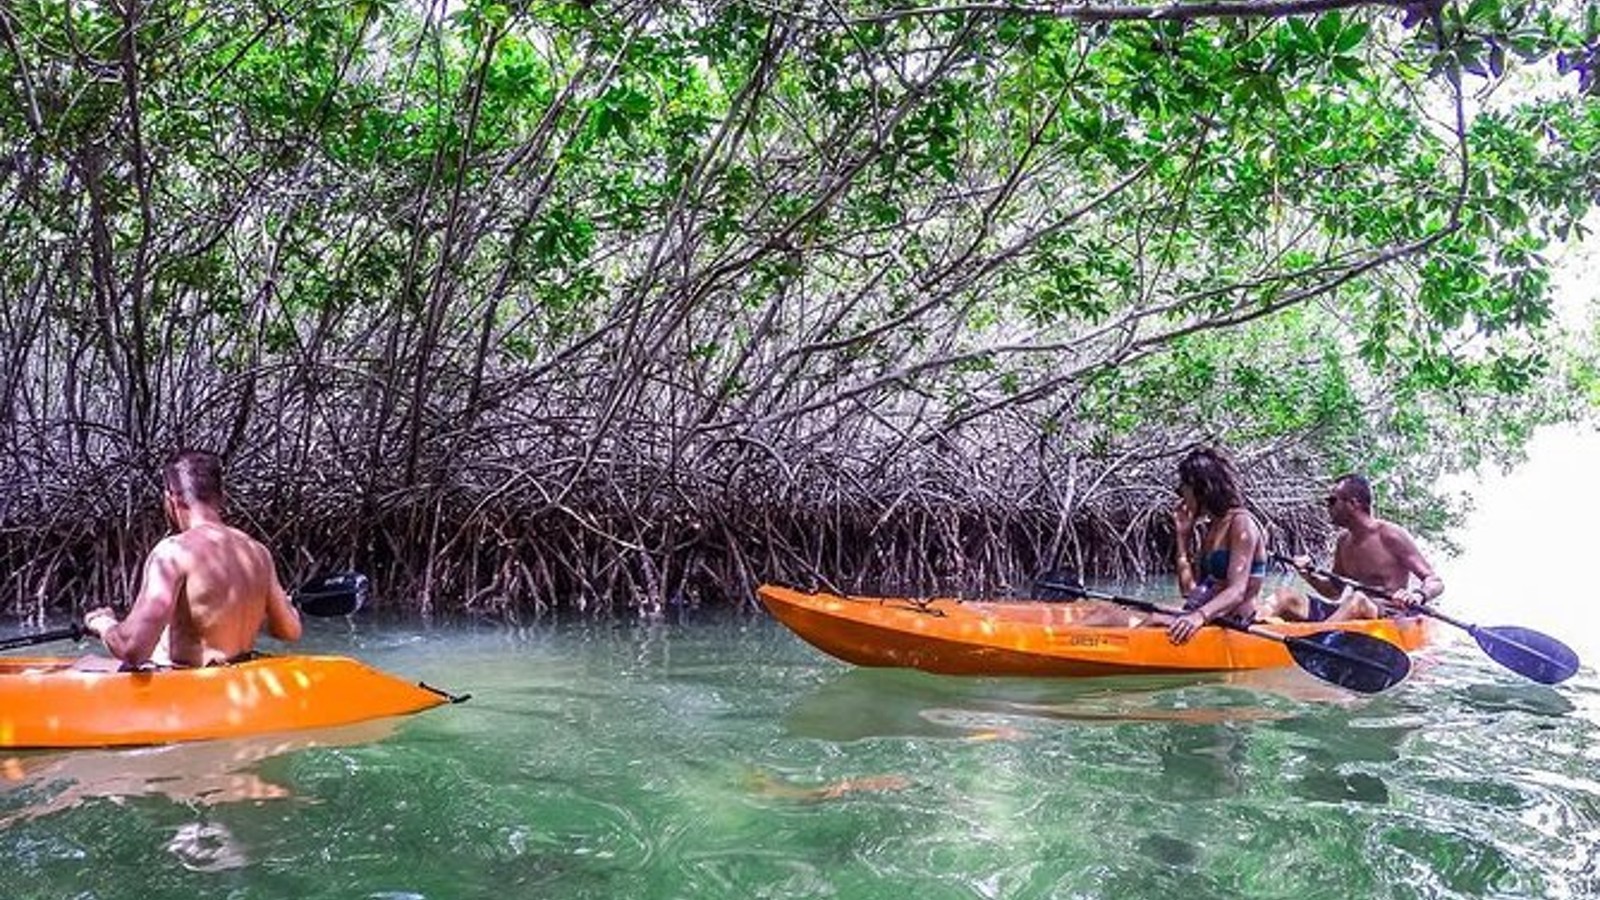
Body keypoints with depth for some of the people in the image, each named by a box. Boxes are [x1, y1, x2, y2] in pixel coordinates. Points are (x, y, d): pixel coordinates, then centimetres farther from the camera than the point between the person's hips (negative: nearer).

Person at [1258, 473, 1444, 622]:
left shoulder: (1390, 536, -7)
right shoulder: (1343, 541, 13)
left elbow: (1435, 582, -7)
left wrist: (1418, 595, -29)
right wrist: (1310, 576, 4)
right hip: (1351, 617, 7)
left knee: (1358, 600, -38)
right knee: (1285, 596, -7)